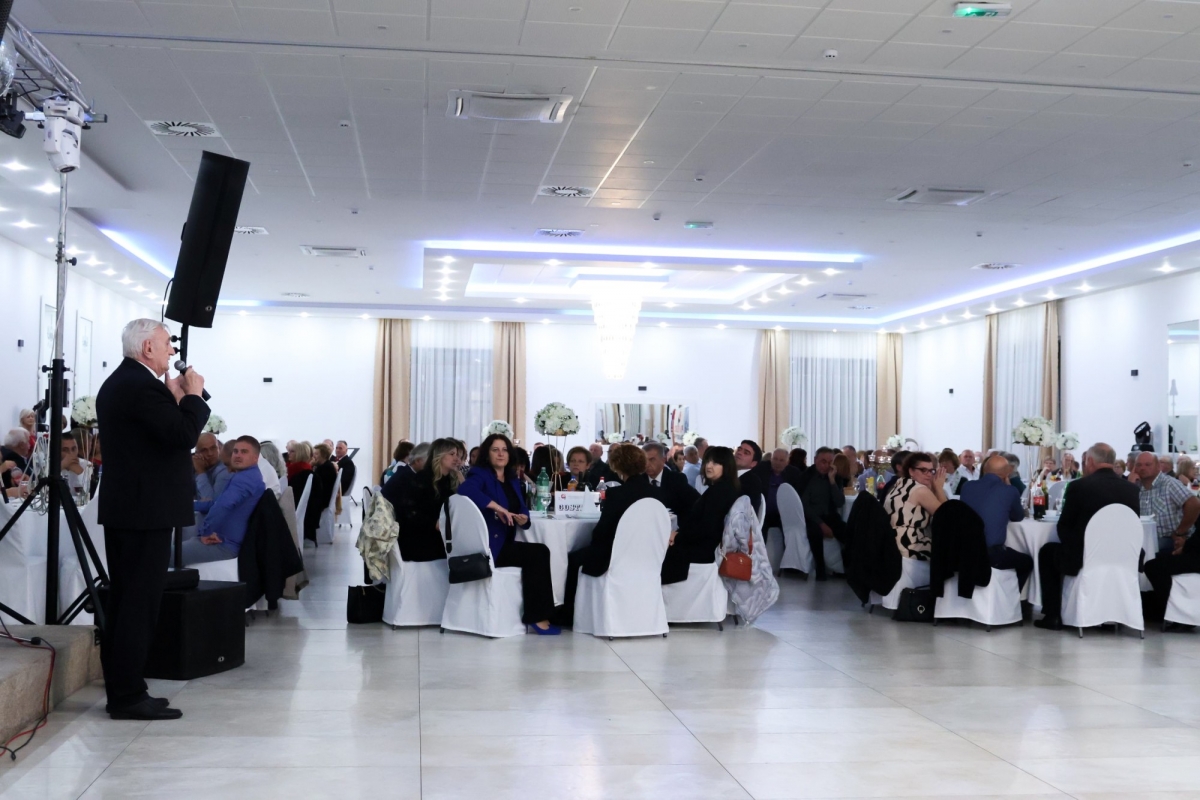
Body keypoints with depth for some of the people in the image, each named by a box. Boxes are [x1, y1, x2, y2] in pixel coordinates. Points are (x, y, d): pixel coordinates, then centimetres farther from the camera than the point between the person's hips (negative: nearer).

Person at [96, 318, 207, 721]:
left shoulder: (117, 383, 17)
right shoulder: (142, 386, -16)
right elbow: (185, 435, -22)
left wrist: (175, 398, 9)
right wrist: (192, 395, -9)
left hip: (123, 506, 11)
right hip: (146, 509, -11)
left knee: (124, 599, 13)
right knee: (139, 602, -7)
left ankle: (120, 689, 19)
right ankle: (129, 696, -4)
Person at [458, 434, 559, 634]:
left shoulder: (513, 480, 17)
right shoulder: (480, 475, -5)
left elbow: (523, 511, 13)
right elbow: (465, 489, -29)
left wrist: (523, 519, -13)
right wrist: (498, 508, -31)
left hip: (506, 544, 7)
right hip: (488, 547, -7)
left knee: (540, 553, -18)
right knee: (538, 553, -21)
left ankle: (537, 615, -12)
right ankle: (537, 615, -14)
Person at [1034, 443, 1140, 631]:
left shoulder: (1078, 486, -11)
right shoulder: (1131, 488, 2)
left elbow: (1064, 526, -2)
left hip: (1083, 559, -5)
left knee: (1047, 551, 24)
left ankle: (1053, 616, 20)